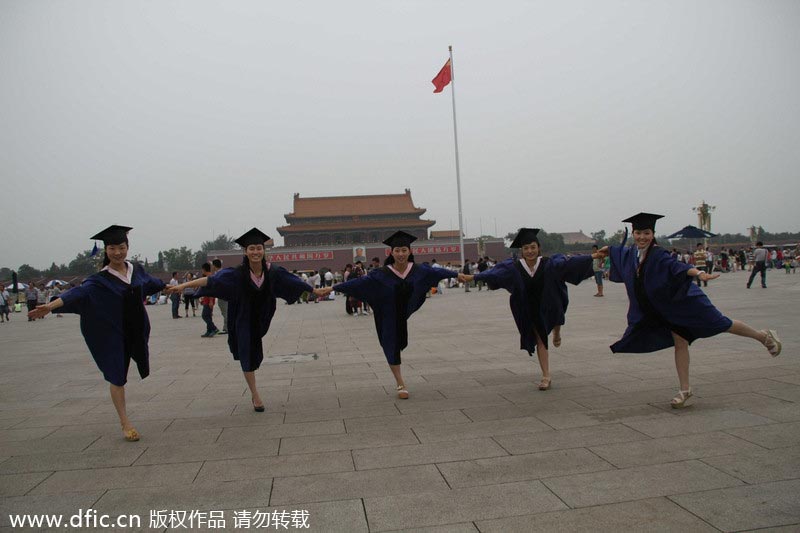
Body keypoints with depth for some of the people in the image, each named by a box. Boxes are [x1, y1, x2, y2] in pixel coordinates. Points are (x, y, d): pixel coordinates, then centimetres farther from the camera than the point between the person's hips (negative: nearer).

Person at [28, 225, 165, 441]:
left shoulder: (137, 270, -1)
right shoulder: (101, 279, -13)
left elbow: (152, 282, 20)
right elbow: (79, 292, -27)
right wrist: (50, 306, -42)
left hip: (137, 330, 4)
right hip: (115, 334, -4)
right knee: (117, 377, 0)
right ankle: (125, 424, 11)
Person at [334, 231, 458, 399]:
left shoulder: (418, 270, -10)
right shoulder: (382, 274, -19)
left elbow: (437, 272, 5)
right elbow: (359, 282, -20)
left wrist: (458, 275, 17)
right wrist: (332, 288, -25)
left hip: (409, 317, 2)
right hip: (390, 319, -2)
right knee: (392, 349, 4)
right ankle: (401, 385, 18)